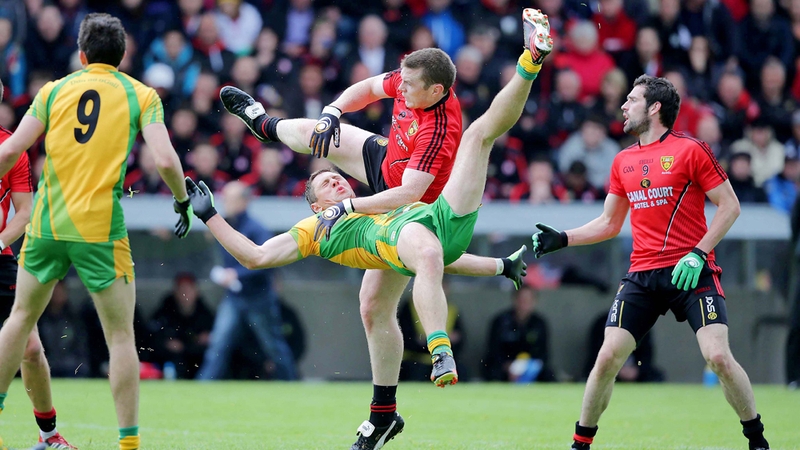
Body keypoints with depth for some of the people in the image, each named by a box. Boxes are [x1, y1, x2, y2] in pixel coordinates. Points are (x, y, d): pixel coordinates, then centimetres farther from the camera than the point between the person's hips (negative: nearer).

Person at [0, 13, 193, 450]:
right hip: (101, 229, -2)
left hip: (47, 222, 3)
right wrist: (183, 200, 8)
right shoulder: (142, 95, 3)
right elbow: (165, 160, -9)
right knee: (121, 336, 5)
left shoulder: (54, 90, 8)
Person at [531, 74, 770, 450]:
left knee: (718, 356, -17)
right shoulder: (623, 161, 14)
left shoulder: (690, 150, -4)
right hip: (641, 275, 5)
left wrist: (698, 254, -13)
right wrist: (562, 239, 11)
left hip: (691, 273, -5)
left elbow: (730, 206, -3)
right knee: (607, 358, -5)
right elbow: (609, 223, 23)